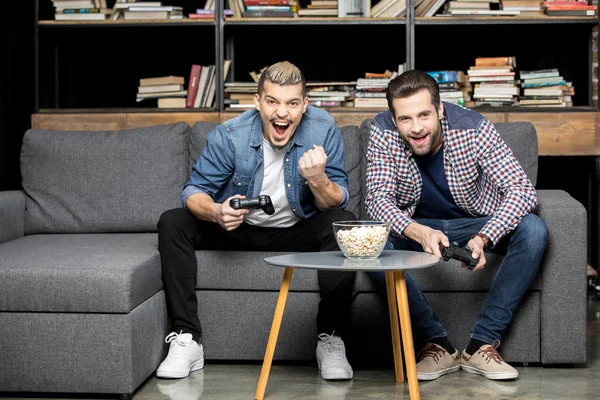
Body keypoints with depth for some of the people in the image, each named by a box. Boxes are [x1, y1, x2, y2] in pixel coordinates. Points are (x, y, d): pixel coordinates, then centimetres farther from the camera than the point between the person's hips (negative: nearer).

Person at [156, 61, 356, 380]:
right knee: (172, 224, -19)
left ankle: (330, 338, -22)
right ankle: (186, 338, -20)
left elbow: (337, 203, -17)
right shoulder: (229, 135, -18)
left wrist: (318, 178, -41)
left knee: (344, 224, -30)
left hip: (298, 231, -1)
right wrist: (216, 212, -37)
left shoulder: (324, 130, -18)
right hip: (239, 229, 1)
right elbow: (194, 190, -13)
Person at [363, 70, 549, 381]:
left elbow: (522, 189, -27)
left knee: (533, 229, -28)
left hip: (475, 223, 0)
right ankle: (437, 343, -22)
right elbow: (378, 198, -24)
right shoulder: (382, 133, -19)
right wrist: (419, 233, -46)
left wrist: (484, 238, -45)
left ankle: (482, 343, -24)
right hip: (415, 225, 0)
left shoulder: (474, 128, -23)